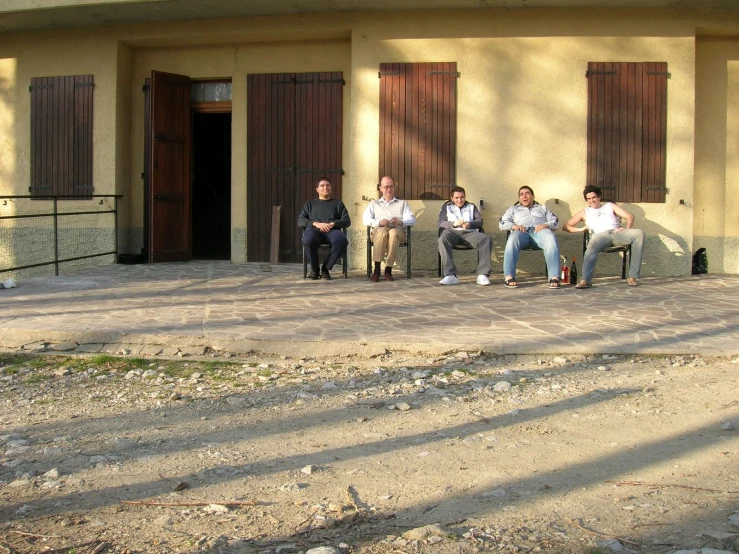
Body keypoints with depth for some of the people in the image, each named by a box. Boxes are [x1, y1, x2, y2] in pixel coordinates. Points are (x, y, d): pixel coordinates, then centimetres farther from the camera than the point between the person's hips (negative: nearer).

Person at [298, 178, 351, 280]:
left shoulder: (338, 203, 28)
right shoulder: (310, 204, 28)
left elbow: (347, 221, 15)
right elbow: (300, 221, 13)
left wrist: (332, 224, -6)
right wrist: (316, 224, -7)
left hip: (332, 231, 0)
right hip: (314, 230, 0)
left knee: (341, 240, -38)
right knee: (308, 239, -39)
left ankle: (326, 268, -20)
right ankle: (314, 269, -18)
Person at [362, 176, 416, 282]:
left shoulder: (402, 203, 30)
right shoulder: (373, 204, 29)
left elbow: (412, 220, 12)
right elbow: (366, 219, 9)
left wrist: (400, 222, -11)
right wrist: (379, 222, -12)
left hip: (397, 230, 0)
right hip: (379, 229, 0)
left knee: (393, 233, -39)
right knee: (382, 232, -39)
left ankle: (388, 269, -36)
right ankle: (376, 270, -38)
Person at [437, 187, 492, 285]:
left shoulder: (472, 206, 29)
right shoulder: (447, 207, 26)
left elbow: (480, 221, 15)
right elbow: (440, 223, 11)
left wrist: (470, 224, -8)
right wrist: (453, 223, -9)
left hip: (469, 232, 1)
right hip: (453, 232, -1)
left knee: (486, 239, -30)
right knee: (443, 239, -38)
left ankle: (483, 274, -36)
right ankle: (450, 275, -46)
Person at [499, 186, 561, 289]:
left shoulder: (543, 208, 35)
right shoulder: (513, 209, 34)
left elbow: (555, 222, 20)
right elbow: (502, 223, 19)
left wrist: (545, 225, -4)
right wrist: (513, 226, -4)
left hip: (539, 230, 0)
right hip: (521, 232, 0)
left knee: (551, 239, -37)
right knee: (512, 240, -40)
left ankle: (554, 277, -46)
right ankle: (508, 277, -49)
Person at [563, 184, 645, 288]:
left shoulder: (610, 206, 29)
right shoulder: (584, 212, 30)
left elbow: (629, 216, 17)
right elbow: (566, 226, 25)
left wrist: (626, 229, -5)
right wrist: (581, 229, 6)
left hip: (616, 232, 2)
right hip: (600, 235, -1)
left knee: (639, 233, -29)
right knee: (592, 246, -40)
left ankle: (633, 276, -32)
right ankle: (585, 280, -56)